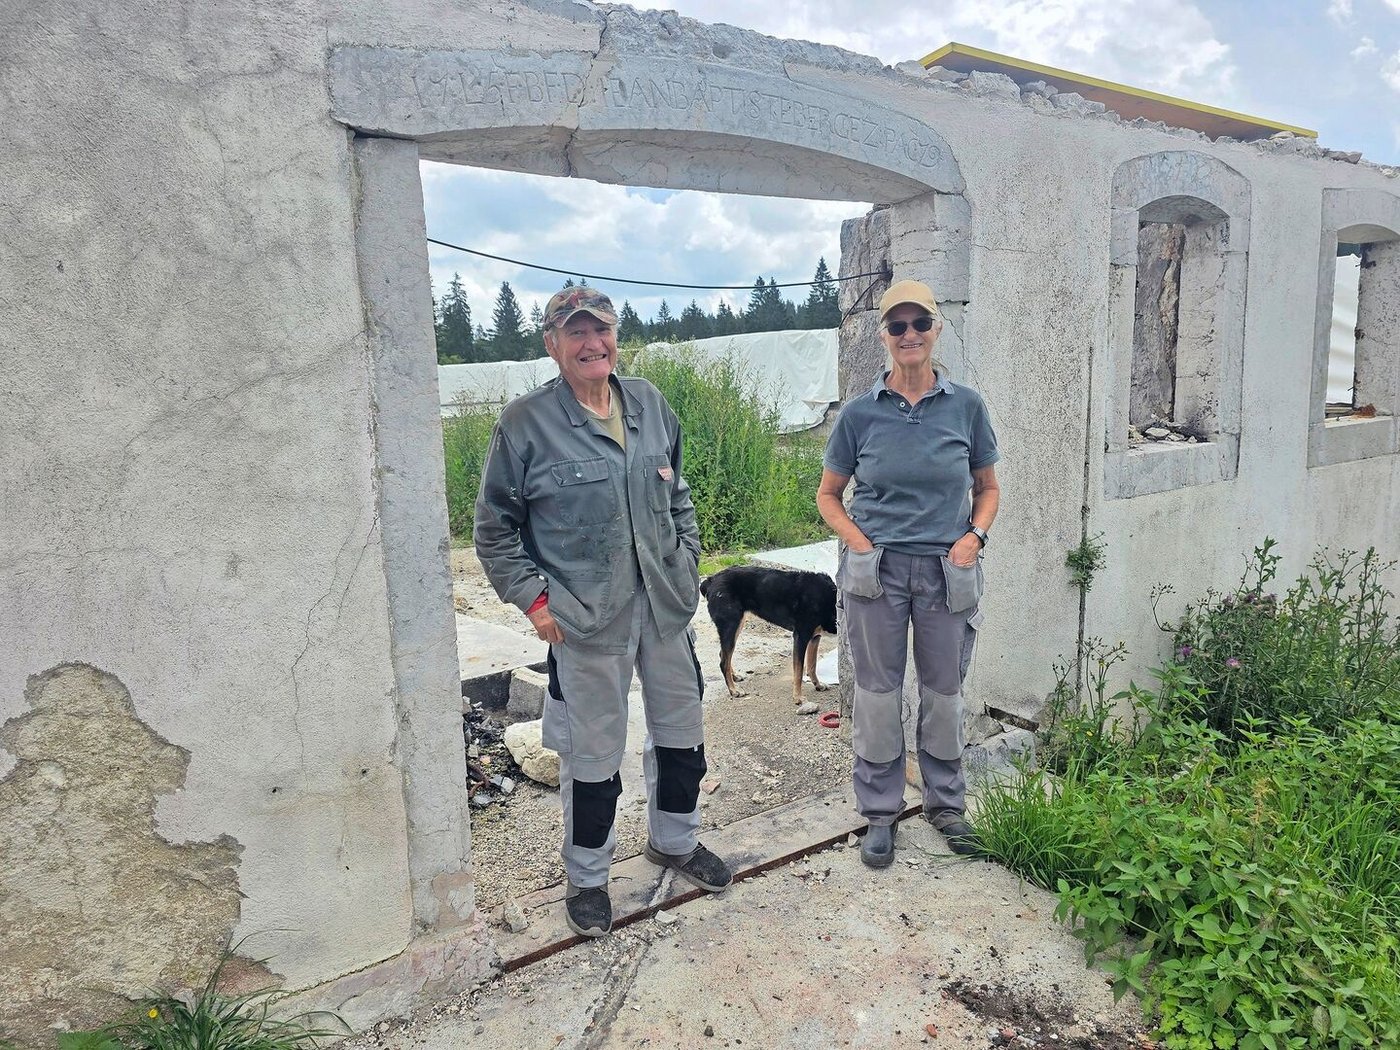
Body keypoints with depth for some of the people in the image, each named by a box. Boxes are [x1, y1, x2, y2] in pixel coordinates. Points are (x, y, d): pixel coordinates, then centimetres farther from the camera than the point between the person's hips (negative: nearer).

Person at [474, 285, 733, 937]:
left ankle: (675, 841, 44)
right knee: (594, 756, 7)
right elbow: (494, 529, -4)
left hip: (665, 607, 5)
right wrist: (533, 598, -10)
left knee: (681, 731, 19)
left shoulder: (650, 405, 5)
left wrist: (687, 564, 9)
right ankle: (587, 877, 32)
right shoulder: (526, 422, -10)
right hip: (586, 620, -5)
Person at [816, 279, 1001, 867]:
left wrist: (974, 537, -7)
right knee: (878, 693, 8)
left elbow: (987, 488, 11)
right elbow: (827, 494, 6)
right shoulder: (860, 413, -3)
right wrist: (861, 545, -10)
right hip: (878, 570, -1)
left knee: (944, 691, 13)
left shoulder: (966, 406, 0)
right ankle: (879, 812, 25)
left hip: (947, 571, 1)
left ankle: (945, 803, 34)